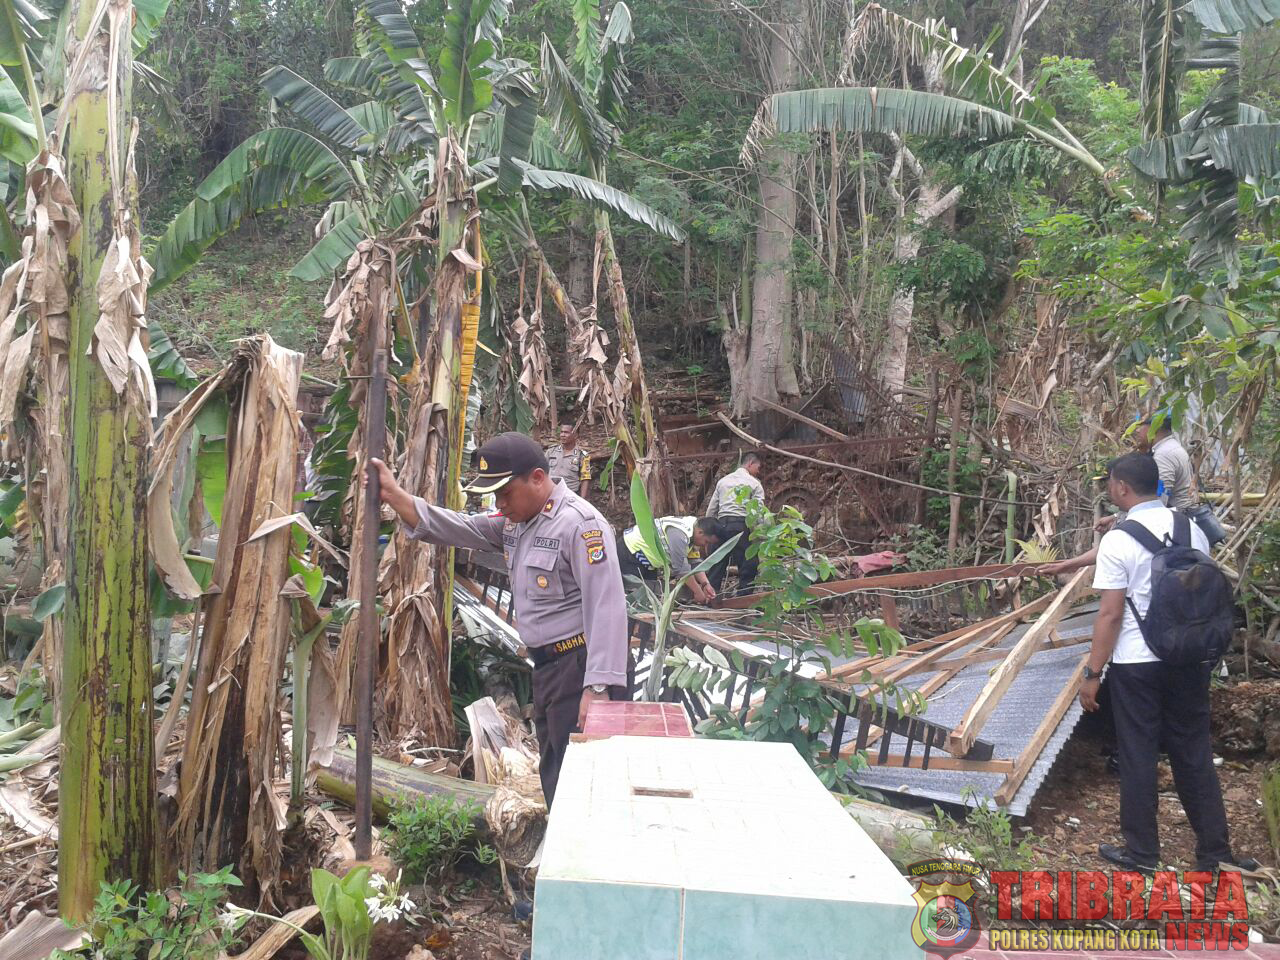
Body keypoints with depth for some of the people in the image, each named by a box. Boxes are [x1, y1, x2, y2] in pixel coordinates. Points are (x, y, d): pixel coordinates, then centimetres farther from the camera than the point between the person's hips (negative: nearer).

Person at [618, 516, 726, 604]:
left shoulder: (692, 531, -3)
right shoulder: (679, 533, -33)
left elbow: (695, 562, 0)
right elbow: (681, 567, -30)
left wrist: (705, 584, -13)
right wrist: (697, 592, -22)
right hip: (629, 551, -10)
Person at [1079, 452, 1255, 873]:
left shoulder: (1118, 540, -15)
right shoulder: (1192, 528, 1)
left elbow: (1111, 614, -16)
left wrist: (1092, 673, -10)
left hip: (1136, 664, -5)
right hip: (1189, 660, 5)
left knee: (1138, 758, 8)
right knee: (1195, 754, 15)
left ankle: (1141, 852, 19)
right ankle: (1214, 851, 22)